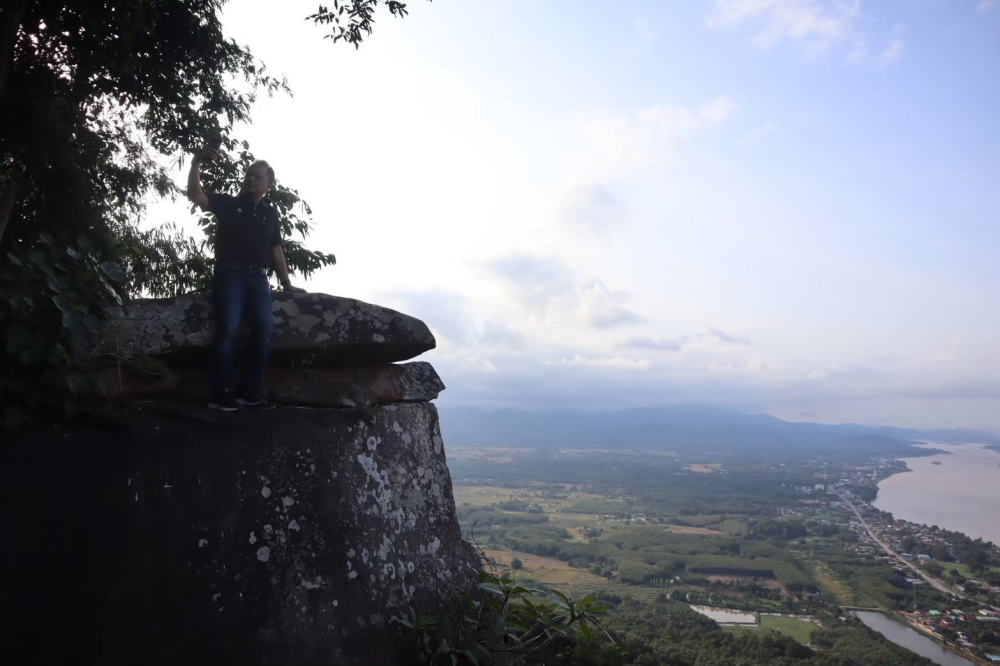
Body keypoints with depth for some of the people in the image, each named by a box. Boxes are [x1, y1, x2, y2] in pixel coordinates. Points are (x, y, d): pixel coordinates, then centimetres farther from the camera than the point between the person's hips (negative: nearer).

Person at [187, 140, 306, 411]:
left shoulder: (270, 214, 19)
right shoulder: (227, 203, 10)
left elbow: (276, 250, 18)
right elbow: (195, 195, -5)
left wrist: (286, 283, 14)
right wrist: (197, 163, -16)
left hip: (258, 278, 4)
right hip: (230, 274, -4)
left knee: (265, 330, -8)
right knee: (228, 329, -13)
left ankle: (249, 388, -2)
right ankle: (220, 392, -12)